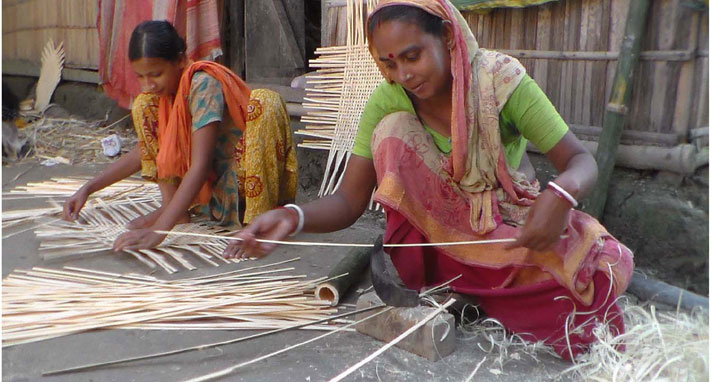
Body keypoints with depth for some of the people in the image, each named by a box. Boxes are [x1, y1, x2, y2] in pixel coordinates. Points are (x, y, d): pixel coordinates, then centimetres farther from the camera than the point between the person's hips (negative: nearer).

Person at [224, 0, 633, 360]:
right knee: (394, 130, -23)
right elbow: (349, 201, -15)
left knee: (601, 265, -27)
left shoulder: (500, 79, -18)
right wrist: (293, 217, -35)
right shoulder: (387, 102, -13)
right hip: (436, 228, 0)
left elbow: (580, 160, -16)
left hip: (512, 225, 0)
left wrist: (562, 193, -40)